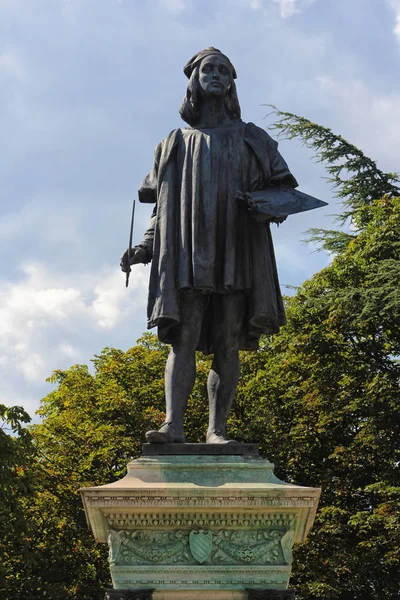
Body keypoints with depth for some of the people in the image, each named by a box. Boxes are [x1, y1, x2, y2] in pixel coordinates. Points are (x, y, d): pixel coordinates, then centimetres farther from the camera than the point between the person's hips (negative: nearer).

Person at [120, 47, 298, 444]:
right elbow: (164, 206, 16)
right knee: (184, 337, -12)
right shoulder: (176, 143, 19)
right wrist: (145, 248, 0)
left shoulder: (251, 140, 17)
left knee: (228, 344, -6)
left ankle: (217, 430, -7)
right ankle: (173, 424, -22)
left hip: (235, 256, 0)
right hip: (187, 257, 0)